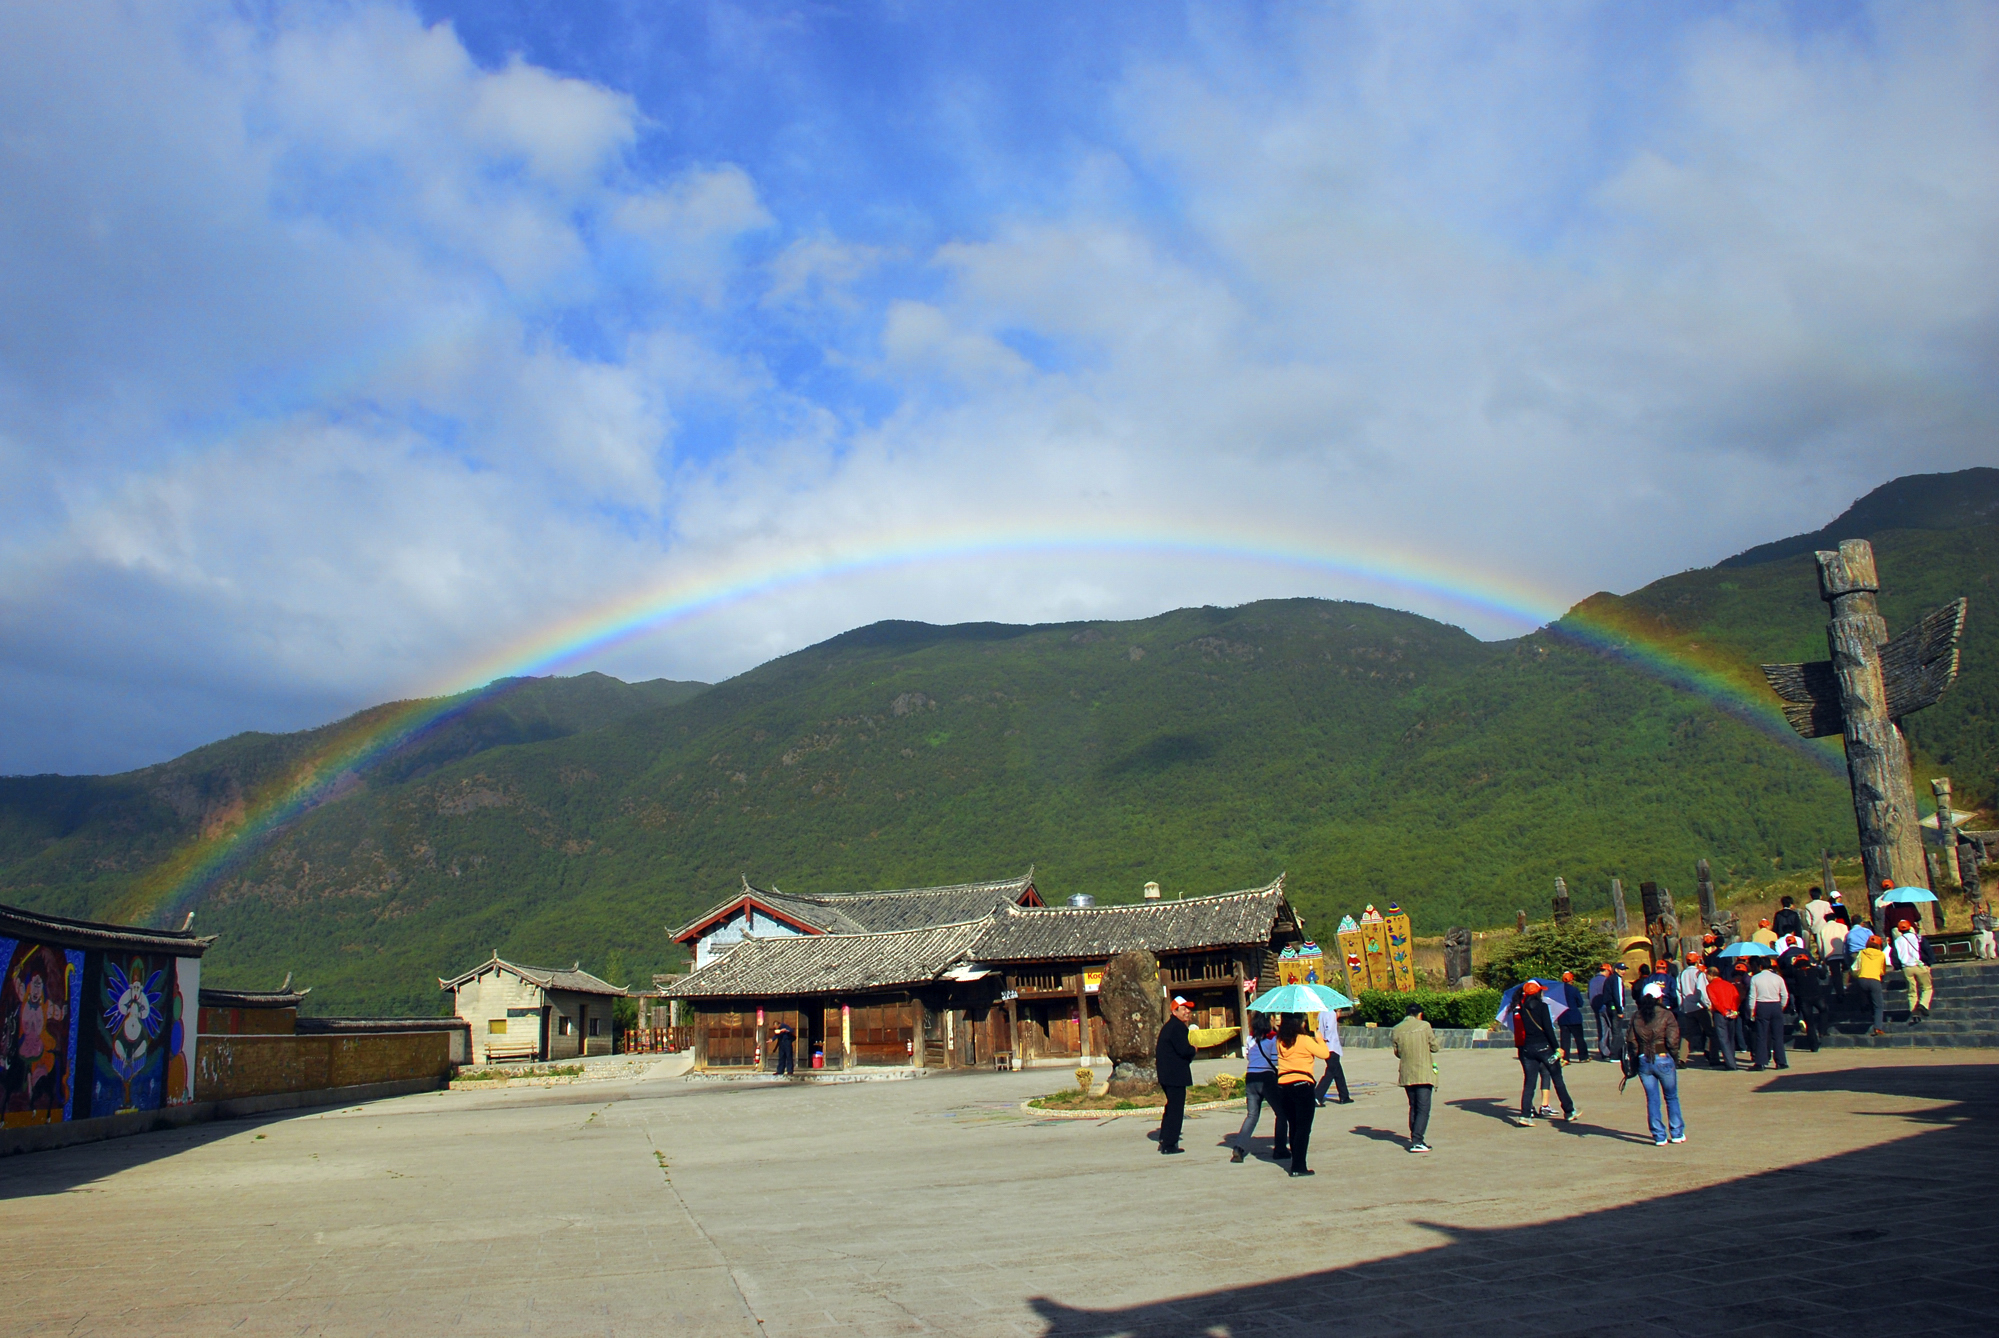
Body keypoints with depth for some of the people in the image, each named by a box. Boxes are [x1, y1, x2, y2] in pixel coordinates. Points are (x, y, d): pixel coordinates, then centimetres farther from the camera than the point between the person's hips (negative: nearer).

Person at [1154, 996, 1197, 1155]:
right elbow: (1184, 1050, -23)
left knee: (1172, 1106, 21)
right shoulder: (1177, 1027, -15)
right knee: (1175, 1108, -4)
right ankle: (1169, 1145, -2)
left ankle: (1164, 1141, 25)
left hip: (1167, 1074, 10)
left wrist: (1189, 1050, 5)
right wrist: (1193, 1049, -2)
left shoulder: (1169, 1026, 18)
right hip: (1176, 1075, -10)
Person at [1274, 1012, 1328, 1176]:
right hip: (1301, 1085, -6)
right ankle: (1298, 1167, -5)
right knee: (1304, 1127, -1)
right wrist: (1319, 1038, 12)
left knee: (1294, 1126, 16)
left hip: (1282, 1086, 6)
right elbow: (1325, 1054, -3)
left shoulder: (1280, 1041, 7)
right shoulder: (1304, 1040, -10)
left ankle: (1296, 1163, 20)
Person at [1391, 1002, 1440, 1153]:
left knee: (1413, 1107, 18)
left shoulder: (1397, 1030, 3)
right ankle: (1417, 1142, -12)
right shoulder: (1424, 1026, -7)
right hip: (1424, 1074, -4)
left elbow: (1397, 1052, 9)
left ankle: (1414, 1138, 21)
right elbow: (1435, 1047, -1)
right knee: (1423, 1108, -4)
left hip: (1406, 1075, 4)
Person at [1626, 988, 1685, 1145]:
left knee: (1652, 1099, 8)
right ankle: (1677, 1133, 19)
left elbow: (1631, 1041, 2)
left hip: (1643, 1061, 3)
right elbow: (1672, 1041, -14)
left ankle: (1659, 1136, 9)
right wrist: (1674, 1055, 1)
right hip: (1663, 1059, -3)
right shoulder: (1666, 1015, -7)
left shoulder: (1636, 1018, 5)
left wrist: (1637, 1056, 11)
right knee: (1671, 1097, 13)